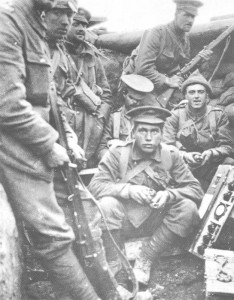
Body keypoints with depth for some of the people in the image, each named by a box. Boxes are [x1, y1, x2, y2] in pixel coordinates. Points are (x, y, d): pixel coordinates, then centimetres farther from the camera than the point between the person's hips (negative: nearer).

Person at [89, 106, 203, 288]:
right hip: (124, 222, -2)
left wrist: (169, 194, -27)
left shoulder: (171, 155, -4)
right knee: (107, 203, -32)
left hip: (156, 222, 2)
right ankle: (113, 263, -9)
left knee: (188, 207, -22)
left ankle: (145, 261, -12)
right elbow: (95, 185, -17)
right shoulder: (118, 154, -9)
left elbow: (196, 189, -6)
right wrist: (129, 189, -32)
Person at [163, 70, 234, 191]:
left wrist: (212, 153, -20)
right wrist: (184, 155, -22)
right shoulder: (175, 115, 4)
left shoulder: (218, 115, 6)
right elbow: (167, 145, -3)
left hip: (212, 166, 1)